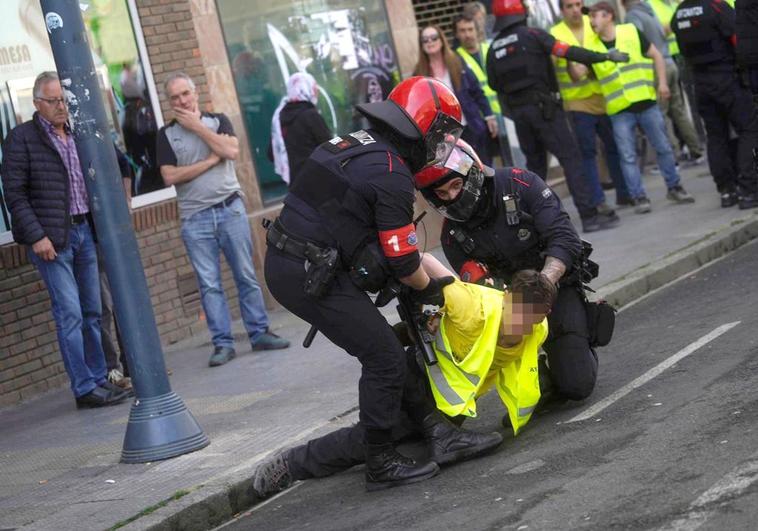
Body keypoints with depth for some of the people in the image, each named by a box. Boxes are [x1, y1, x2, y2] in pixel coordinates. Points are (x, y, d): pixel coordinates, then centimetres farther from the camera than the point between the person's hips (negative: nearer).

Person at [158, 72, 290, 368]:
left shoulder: (217, 121, 10)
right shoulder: (167, 135, 7)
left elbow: (232, 151, -10)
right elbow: (170, 177, -6)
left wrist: (197, 127, -7)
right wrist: (211, 160, -6)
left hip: (230, 210, 1)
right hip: (195, 219, 0)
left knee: (246, 276, 2)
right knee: (209, 285, -2)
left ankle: (259, 333, 9)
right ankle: (222, 343, 1)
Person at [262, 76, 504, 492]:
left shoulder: (354, 144, 14)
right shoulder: (392, 176, -15)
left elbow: (396, 236, 22)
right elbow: (403, 261, -11)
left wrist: (441, 276, 23)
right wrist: (430, 290, 10)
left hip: (284, 265, 10)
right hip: (311, 278, -10)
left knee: (382, 350, 15)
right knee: (385, 359, -1)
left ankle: (437, 432, 17)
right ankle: (381, 464, 9)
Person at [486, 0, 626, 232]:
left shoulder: (494, 49, 7)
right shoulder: (533, 35, -8)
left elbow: (494, 84, 12)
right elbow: (568, 52, -15)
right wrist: (605, 56, -13)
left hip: (517, 110, 5)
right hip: (543, 106, -5)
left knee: (535, 163, 17)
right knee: (571, 158, -5)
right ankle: (589, 215, -12)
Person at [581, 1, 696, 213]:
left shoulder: (631, 32, -1)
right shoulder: (592, 47, 2)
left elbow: (655, 55, 5)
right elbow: (578, 72, -2)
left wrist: (662, 83, -2)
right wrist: (571, 62, -21)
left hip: (646, 102, 0)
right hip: (619, 110, 0)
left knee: (663, 148, 7)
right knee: (628, 156, -3)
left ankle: (674, 187, 21)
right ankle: (639, 197, 4)